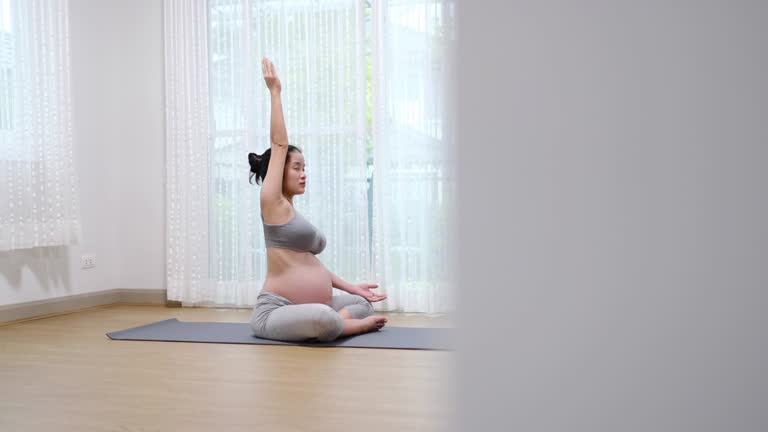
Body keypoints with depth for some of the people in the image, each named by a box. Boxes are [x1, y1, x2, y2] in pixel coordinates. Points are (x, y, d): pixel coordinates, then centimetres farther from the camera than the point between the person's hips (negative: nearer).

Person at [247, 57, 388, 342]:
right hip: (274, 312, -9)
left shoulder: (290, 212, 18)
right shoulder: (273, 204, -7)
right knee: (323, 318, -38)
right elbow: (279, 144, -13)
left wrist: (350, 287, 18)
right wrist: (275, 92, -11)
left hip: (309, 308, 9)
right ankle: (352, 326, -10)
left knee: (364, 304, 17)